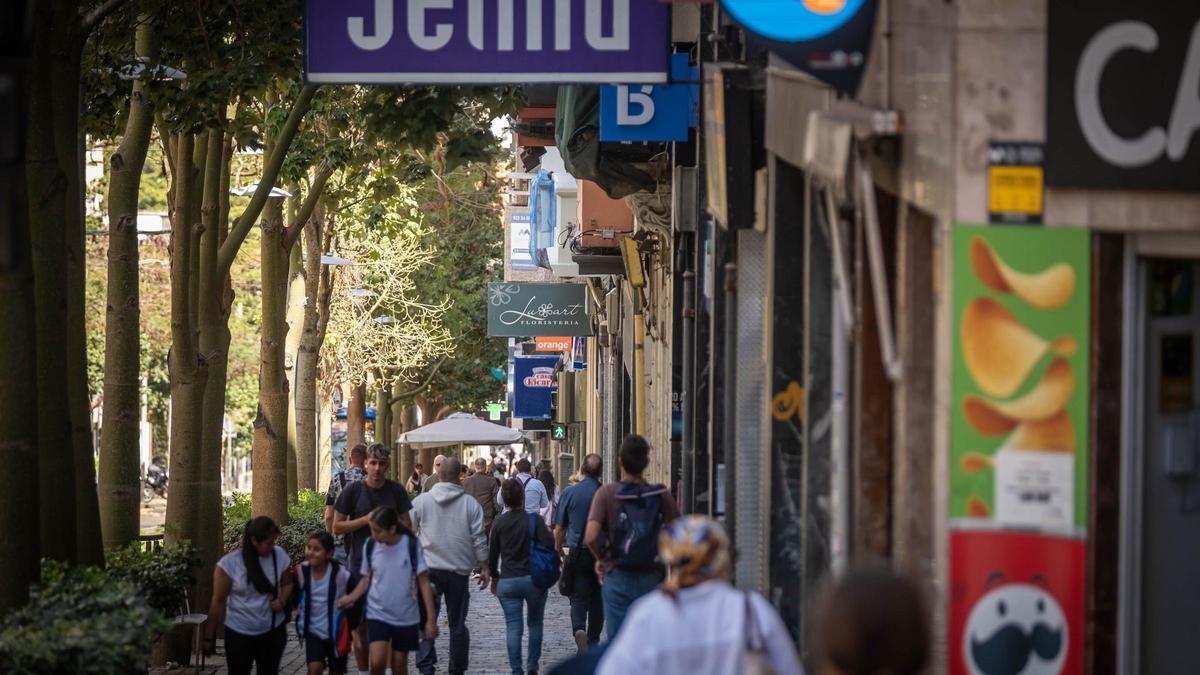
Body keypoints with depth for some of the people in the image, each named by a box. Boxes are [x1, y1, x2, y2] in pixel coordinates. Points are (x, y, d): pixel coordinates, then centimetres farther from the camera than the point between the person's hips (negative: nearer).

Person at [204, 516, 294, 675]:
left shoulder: (280, 556, -6)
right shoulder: (229, 563, -16)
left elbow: (287, 584, 12)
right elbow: (218, 602, -8)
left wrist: (282, 600, -11)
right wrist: (210, 637, -4)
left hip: (273, 631, 3)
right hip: (239, 633, -3)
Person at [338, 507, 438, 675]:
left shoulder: (411, 545, -11)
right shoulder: (370, 546, -4)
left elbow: (423, 583, -9)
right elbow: (366, 579, 9)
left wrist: (431, 619, -12)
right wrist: (352, 597, -9)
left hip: (406, 617, -1)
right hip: (378, 614, 1)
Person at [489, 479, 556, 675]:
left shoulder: (499, 523, 0)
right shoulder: (534, 520, -7)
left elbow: (492, 554, 5)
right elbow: (549, 544, -16)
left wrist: (494, 577, 19)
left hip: (507, 582, 1)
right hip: (533, 578, -1)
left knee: (513, 627, 2)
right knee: (535, 624, 16)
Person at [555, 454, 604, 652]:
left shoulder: (569, 493, -4)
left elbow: (560, 529, 2)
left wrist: (559, 552, 15)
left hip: (577, 553, -1)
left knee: (579, 598, 1)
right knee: (597, 599, 14)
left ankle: (579, 629, -26)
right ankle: (594, 642, 21)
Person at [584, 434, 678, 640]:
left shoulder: (607, 493, -8)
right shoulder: (660, 495, -3)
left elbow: (591, 537, -18)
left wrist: (602, 559, 0)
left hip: (617, 577, -1)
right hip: (651, 577, 1)